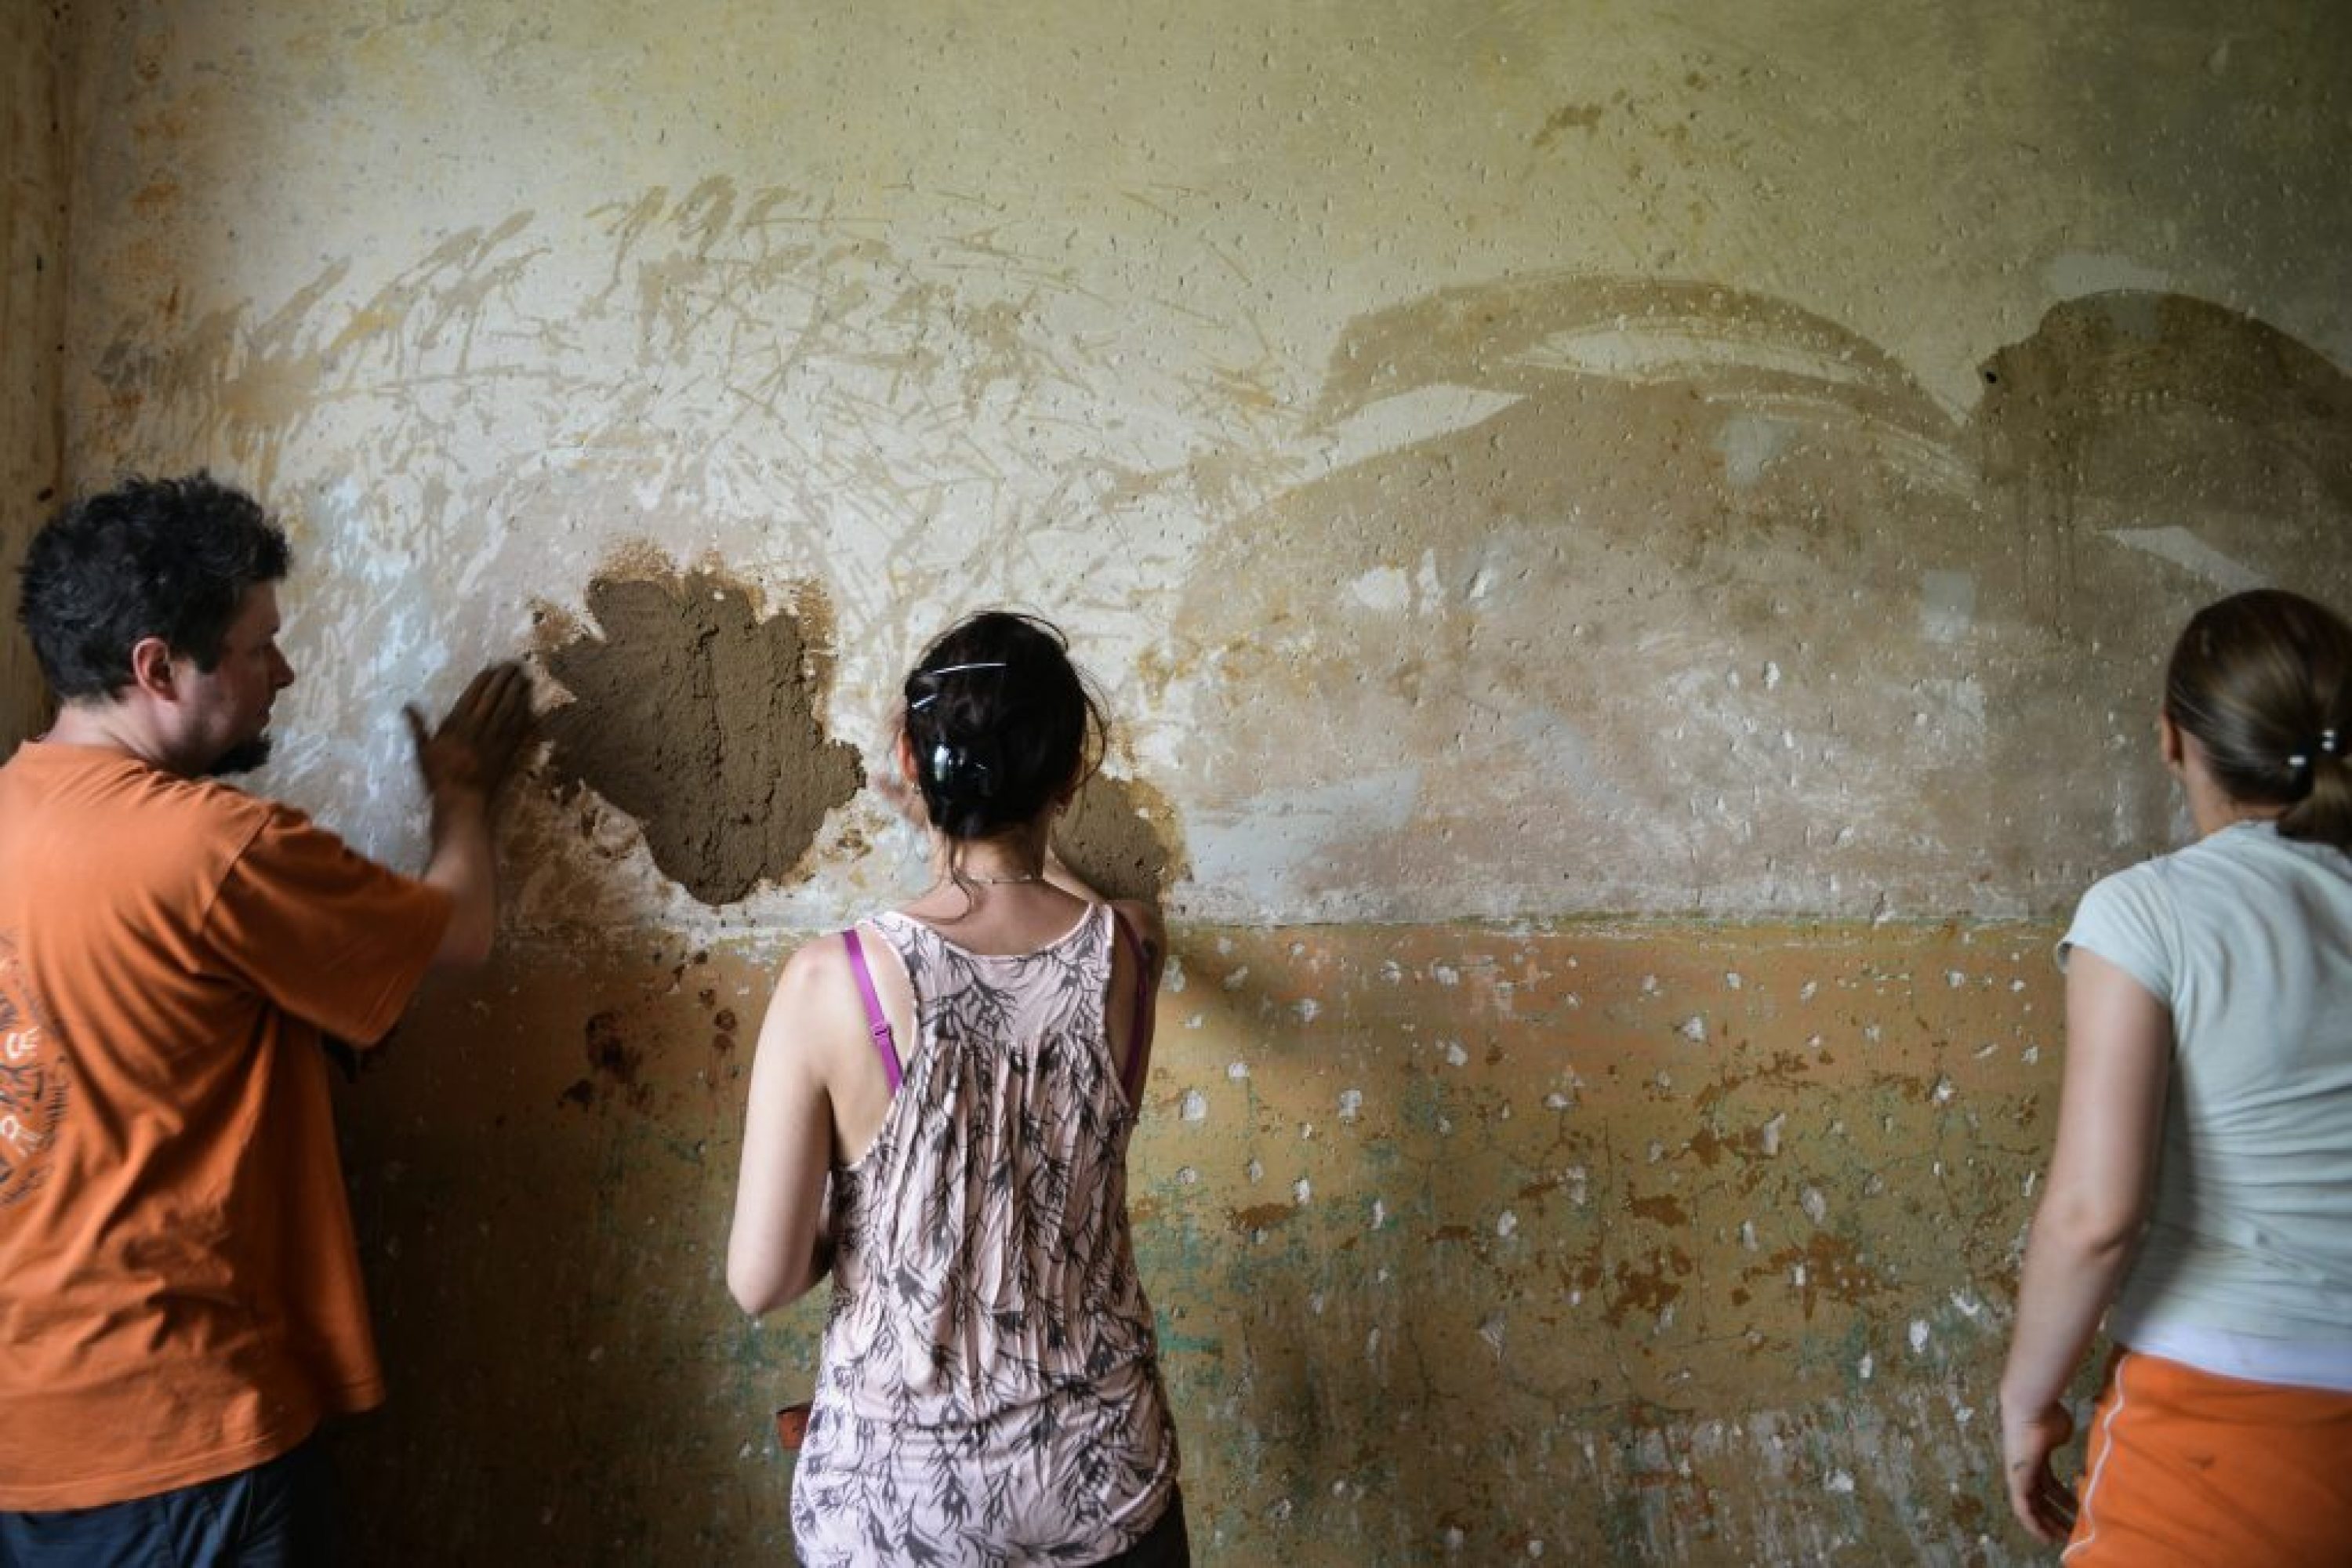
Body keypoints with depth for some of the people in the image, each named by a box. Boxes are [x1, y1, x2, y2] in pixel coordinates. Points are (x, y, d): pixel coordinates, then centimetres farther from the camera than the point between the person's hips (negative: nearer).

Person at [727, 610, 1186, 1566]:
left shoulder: (830, 984, -20)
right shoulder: (1131, 953, -12)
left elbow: (760, 1281, -15)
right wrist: (1035, 845, 30)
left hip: (898, 1482, -2)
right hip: (1099, 1465, 2)